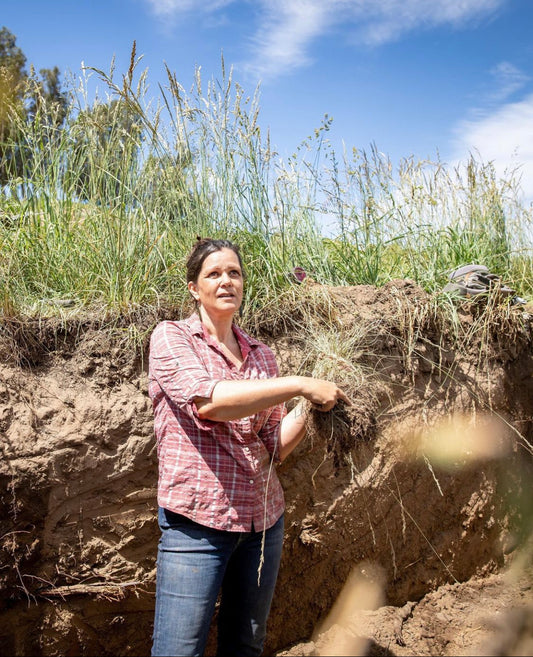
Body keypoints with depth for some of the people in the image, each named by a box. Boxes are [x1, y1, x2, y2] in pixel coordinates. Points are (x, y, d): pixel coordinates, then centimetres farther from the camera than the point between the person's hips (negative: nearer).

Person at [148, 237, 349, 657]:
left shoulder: (261, 355, 9)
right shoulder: (171, 337, -3)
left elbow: (274, 449, 7)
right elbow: (206, 401, -23)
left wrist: (307, 409, -10)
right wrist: (299, 384, -23)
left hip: (263, 519, 5)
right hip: (197, 522, -5)